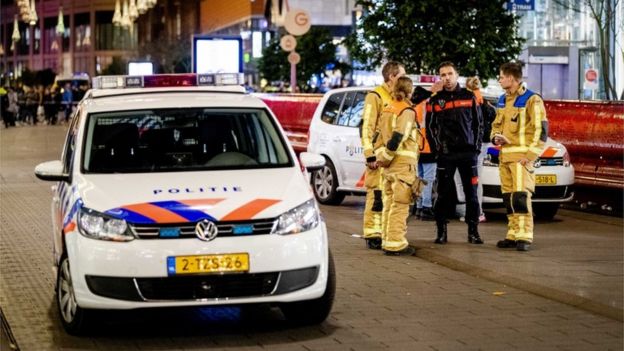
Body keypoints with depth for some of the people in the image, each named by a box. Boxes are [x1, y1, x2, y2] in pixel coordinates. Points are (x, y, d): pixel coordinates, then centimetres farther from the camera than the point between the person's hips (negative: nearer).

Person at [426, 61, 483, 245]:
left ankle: (473, 231, 6)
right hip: (445, 154, 0)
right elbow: (430, 127, 9)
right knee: (443, 194, -1)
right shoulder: (435, 100, 7)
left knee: (471, 193, 1)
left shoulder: (469, 97, 7)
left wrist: (477, 146, 2)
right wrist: (437, 147, 0)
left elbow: (478, 123, 9)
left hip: (468, 152, 0)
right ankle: (441, 232, 6)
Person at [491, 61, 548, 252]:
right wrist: (496, 137, 4)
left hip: (522, 155, -7)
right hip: (504, 155, 7)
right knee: (508, 197, 7)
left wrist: (530, 155, -15)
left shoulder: (531, 100, -6)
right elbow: (496, 124, 27)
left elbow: (541, 130, -9)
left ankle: (524, 237, -14)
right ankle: (513, 235, 13)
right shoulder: (502, 100, 17)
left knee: (521, 195, -15)